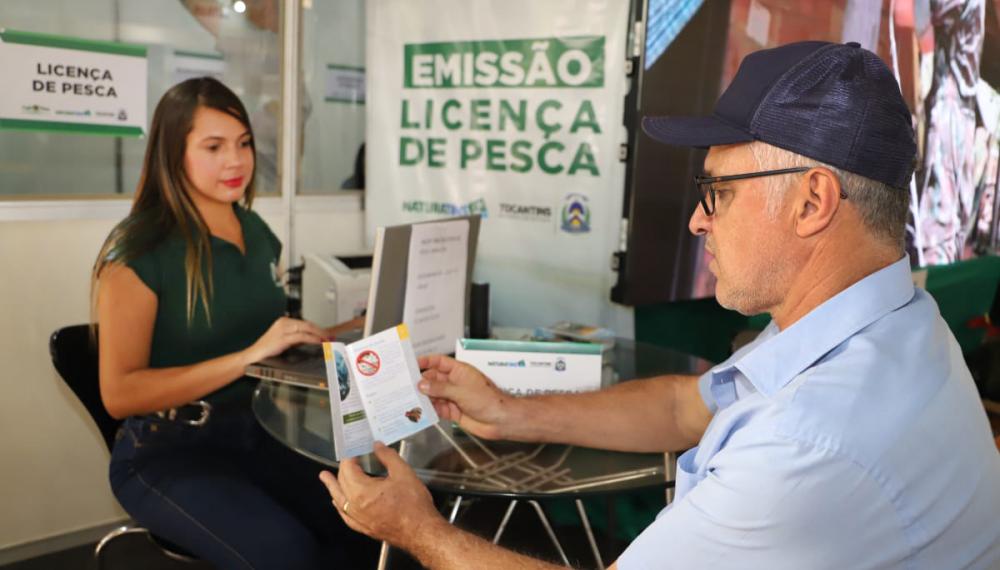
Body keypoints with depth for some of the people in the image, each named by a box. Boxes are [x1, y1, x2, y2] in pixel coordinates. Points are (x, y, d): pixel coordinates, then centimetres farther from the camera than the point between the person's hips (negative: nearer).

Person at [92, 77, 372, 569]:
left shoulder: (257, 232, 8)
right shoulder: (139, 250, -12)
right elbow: (120, 393, -17)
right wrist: (249, 356, -25)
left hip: (257, 430, 6)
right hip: (168, 450, -6)